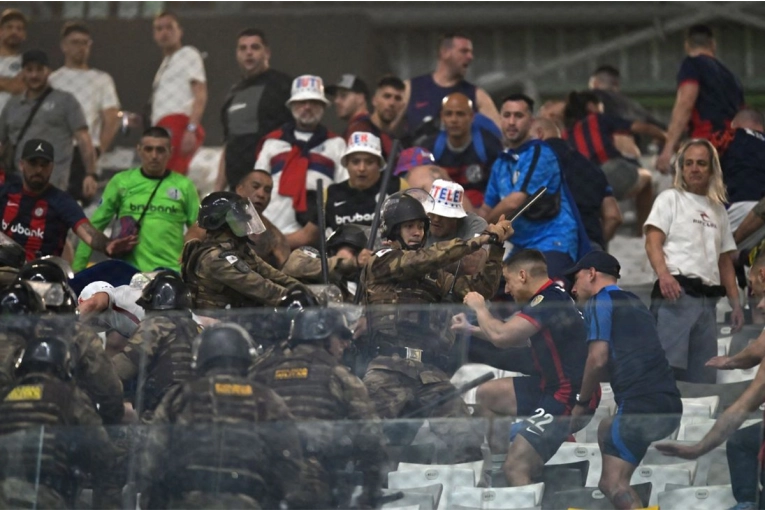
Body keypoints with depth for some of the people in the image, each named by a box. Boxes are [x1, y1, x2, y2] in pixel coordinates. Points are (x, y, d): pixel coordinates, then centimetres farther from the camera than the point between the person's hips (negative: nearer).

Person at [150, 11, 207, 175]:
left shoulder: (188, 54, 4)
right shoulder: (166, 63, 29)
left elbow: (200, 96, -7)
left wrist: (191, 129, -19)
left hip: (179, 124, -9)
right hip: (164, 127, 9)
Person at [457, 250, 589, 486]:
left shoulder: (549, 302, -20)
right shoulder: (551, 297, 11)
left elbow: (500, 336, -26)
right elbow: (516, 337, 25)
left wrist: (479, 308, -8)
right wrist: (472, 329, 21)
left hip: (565, 399, -11)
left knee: (515, 470, -14)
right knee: (486, 395, 19)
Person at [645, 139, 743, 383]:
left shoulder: (718, 210, 23)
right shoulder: (670, 199, 7)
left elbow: (725, 262, 25)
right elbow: (653, 242, -5)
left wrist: (736, 303, 15)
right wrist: (663, 275, -24)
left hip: (708, 299, 6)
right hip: (676, 292, -6)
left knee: (704, 377, 1)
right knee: (668, 364, -19)